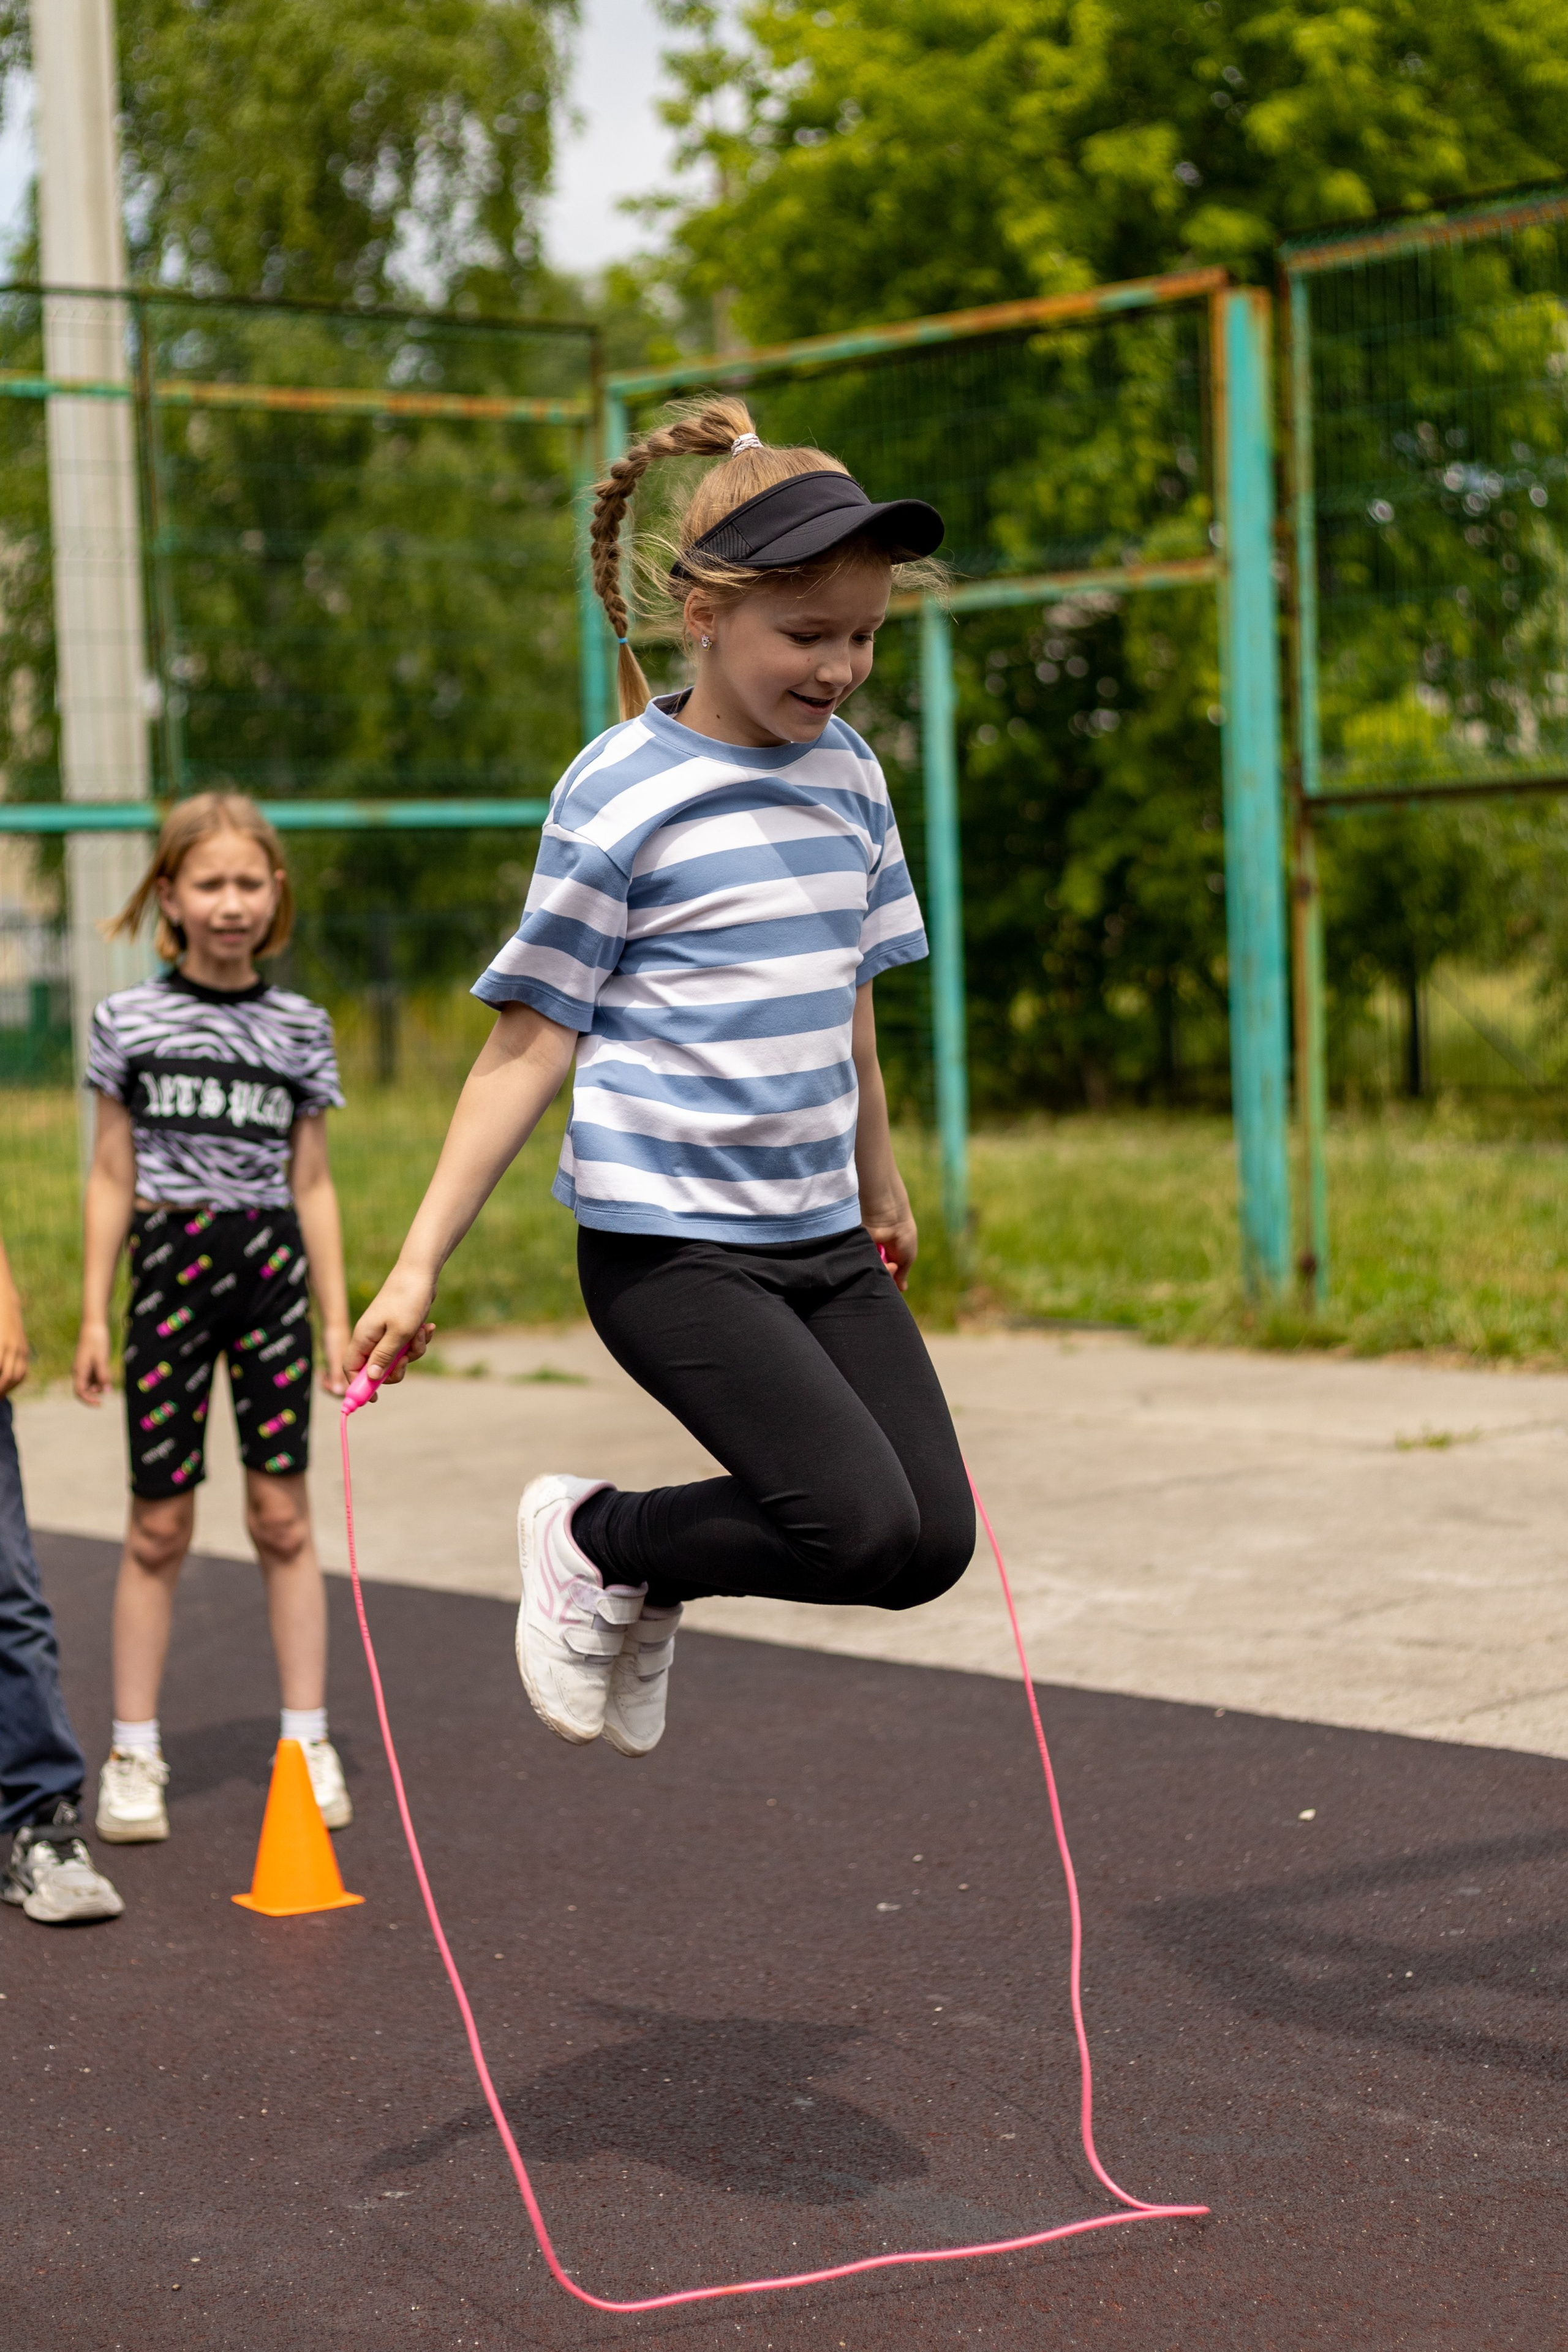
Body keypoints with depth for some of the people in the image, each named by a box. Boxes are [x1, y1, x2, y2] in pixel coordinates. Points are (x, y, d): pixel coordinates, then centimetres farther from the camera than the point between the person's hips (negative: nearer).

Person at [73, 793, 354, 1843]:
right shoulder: (130, 1019, 3)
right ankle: (136, 1754, 11)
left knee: (282, 1512, 2)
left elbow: (313, 1183, 9)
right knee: (160, 1521, 2)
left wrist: (338, 1317, 6)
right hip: (169, 1259, -1)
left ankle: (309, 1741, 11)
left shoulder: (300, 1026, 5)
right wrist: (95, 1316, 3)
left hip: (272, 1264, 1)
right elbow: (112, 1176, 5)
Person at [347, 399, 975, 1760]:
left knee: (935, 1545, -1)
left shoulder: (848, 776, 8)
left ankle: (649, 1585, 22)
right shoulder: (623, 792, -10)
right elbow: (530, 1042, -9)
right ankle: (591, 1538, 8)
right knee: (862, 1528, -18)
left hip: (821, 1241, 7)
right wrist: (422, 1263, -10)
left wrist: (882, 1190, 31)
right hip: (668, 1241, -7)